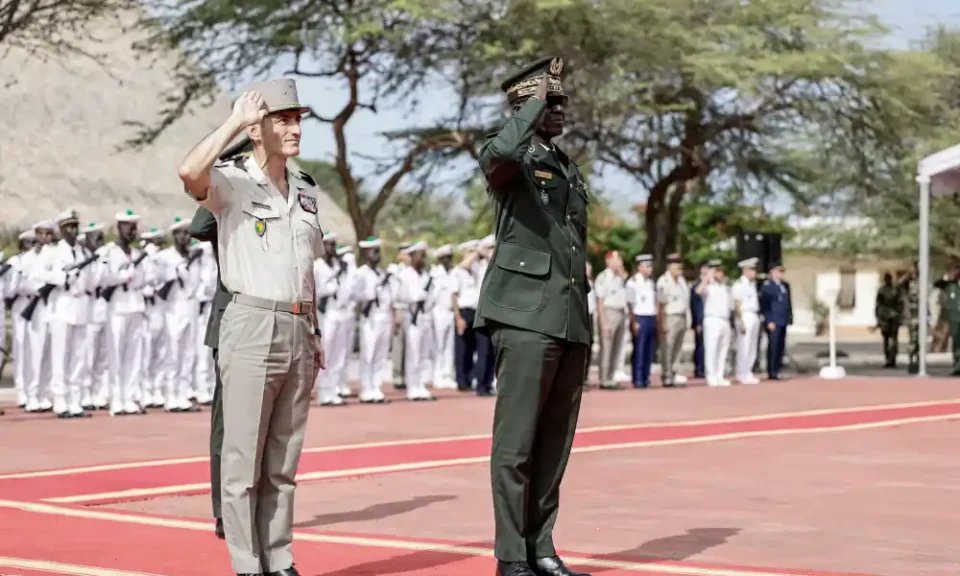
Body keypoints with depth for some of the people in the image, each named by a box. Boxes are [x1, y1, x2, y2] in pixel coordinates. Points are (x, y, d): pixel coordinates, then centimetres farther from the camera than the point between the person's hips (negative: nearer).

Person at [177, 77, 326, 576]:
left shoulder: (306, 191, 15)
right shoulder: (231, 182, -4)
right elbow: (190, 172, -28)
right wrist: (235, 121, -17)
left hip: (298, 332, 6)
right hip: (252, 327, -6)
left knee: (283, 461, 10)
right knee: (244, 459, -2)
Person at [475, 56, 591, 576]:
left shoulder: (569, 169, 22)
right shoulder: (509, 159, -1)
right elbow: (501, 151, -28)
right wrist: (535, 101, -12)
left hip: (571, 319, 7)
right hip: (526, 315, -7)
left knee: (555, 443, 7)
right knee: (516, 443, -6)